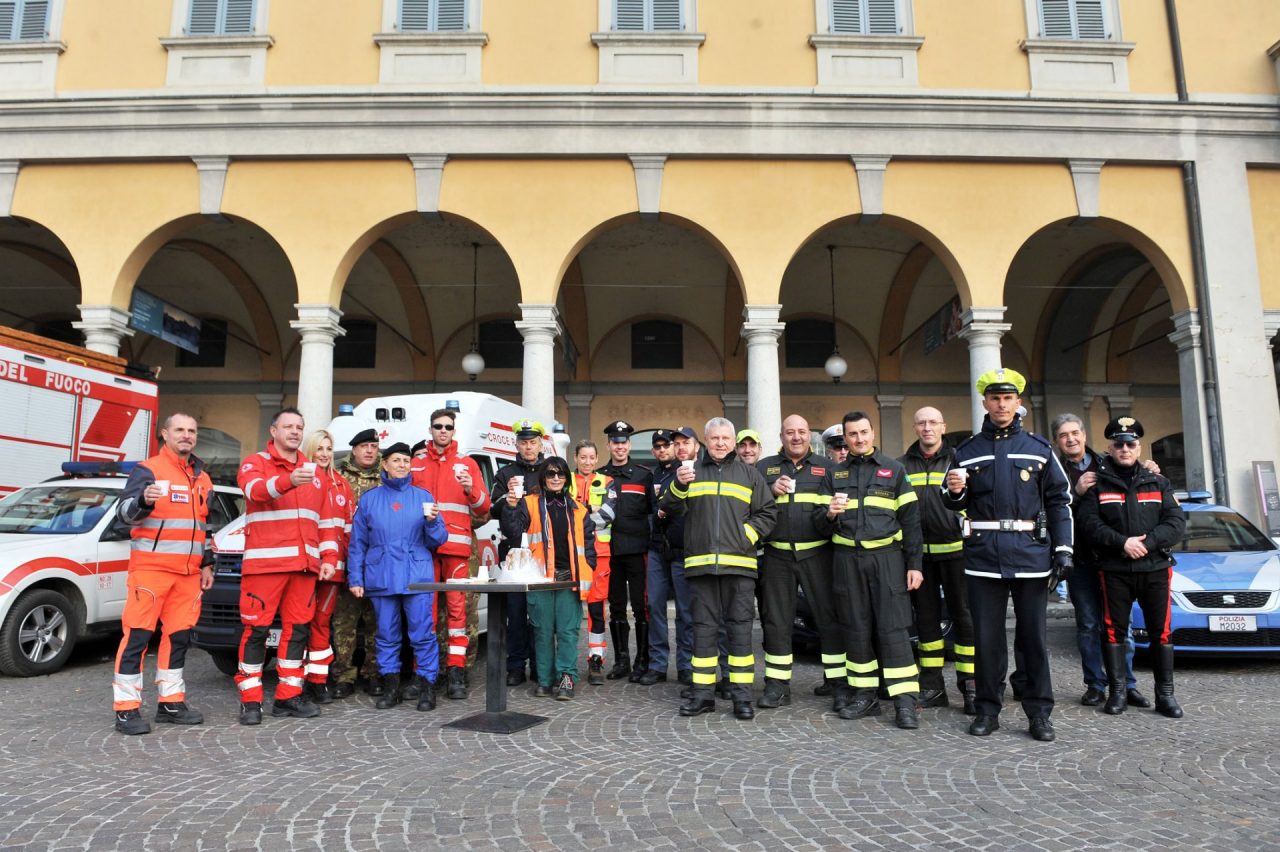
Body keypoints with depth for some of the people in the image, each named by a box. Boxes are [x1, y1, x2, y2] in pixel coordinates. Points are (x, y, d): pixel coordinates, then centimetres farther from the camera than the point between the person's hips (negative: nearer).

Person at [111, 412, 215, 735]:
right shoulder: (148, 470, -2)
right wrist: (143, 500, -35)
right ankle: (126, 708, 0)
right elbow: (124, 513, -13)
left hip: (189, 572, 6)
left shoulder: (202, 478, 17)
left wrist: (207, 564, 19)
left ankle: (171, 702, 18)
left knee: (179, 635, 9)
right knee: (138, 635, -6)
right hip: (151, 567, -6)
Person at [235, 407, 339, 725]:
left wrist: (329, 557, 7)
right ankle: (250, 700, 7)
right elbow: (255, 489, -21)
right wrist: (288, 480, -39)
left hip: (304, 565, 5)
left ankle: (288, 696, 16)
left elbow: (326, 521, 17)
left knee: (298, 628, 7)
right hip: (264, 563, -5)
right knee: (257, 629, -2)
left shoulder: (313, 472, 18)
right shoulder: (255, 463, 4)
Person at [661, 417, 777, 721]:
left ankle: (742, 695, 11)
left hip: (739, 565, 0)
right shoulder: (692, 471, 13)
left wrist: (748, 534, -5)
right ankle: (703, 693, 14)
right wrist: (679, 485, -17)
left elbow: (768, 513, 10)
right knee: (703, 629, 6)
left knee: (740, 629, 3)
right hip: (701, 564, 0)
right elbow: (671, 508, 3)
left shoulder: (749, 474, 13)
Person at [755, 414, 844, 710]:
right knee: (777, 621, 5)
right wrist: (771, 491, -11)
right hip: (777, 555, 1)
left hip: (817, 553, -1)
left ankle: (837, 679, 14)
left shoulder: (826, 467, 10)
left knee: (829, 616, 2)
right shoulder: (764, 467, 12)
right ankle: (777, 685, 13)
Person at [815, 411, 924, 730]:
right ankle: (864, 696, 16)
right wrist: (829, 514, -13)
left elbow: (910, 520, 5)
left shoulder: (894, 470, 8)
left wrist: (914, 564, -3)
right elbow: (819, 522, 11)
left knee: (893, 629, -6)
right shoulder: (833, 475, 14)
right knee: (856, 629, 6)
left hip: (887, 557, -2)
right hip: (847, 560, 2)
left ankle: (905, 702, -3)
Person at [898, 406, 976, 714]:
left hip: (955, 550, -3)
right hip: (918, 552, 3)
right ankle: (932, 686, 19)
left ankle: (970, 686, 10)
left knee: (964, 616, 1)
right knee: (926, 618, 9)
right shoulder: (901, 465, 10)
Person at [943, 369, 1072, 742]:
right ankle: (988, 709, 15)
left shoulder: (1039, 449, 8)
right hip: (983, 554, 1)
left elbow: (1059, 501, 7)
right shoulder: (967, 451, 10)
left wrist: (1063, 549, -1)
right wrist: (954, 491, -10)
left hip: (1030, 553, 0)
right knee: (987, 636, 5)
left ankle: (1039, 712, 16)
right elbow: (955, 503, 14)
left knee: (1033, 634, 5)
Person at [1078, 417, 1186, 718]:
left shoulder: (1157, 482, 11)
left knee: (1161, 631, 5)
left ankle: (1165, 694, 15)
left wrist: (1148, 542, -14)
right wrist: (1122, 542, -19)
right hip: (1114, 570, -2)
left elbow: (1177, 521, 1)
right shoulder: (1098, 484, 4)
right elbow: (1090, 524, -6)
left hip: (1156, 569, 2)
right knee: (1114, 630, 1)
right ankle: (1117, 691, 11)